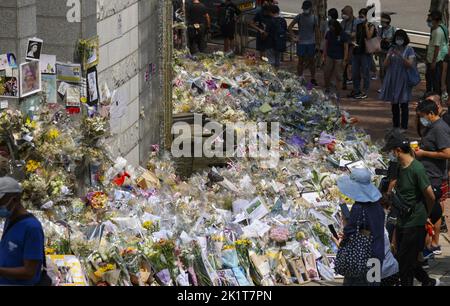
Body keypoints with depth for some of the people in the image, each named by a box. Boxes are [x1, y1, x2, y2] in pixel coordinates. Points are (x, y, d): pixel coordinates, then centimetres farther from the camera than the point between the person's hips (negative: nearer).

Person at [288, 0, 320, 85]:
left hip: (311, 43, 1)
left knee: (311, 61, 7)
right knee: (301, 61, 6)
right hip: (301, 42, -1)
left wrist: (317, 43, 2)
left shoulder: (314, 18, -1)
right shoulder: (299, 17, -4)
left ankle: (313, 79, 17)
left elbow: (316, 31, 3)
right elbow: (290, 27, 1)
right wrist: (293, 37, -5)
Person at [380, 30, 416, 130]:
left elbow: (410, 64, -13)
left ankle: (404, 127, 2)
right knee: (394, 104, 11)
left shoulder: (409, 50, -3)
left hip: (403, 80, -4)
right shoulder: (392, 49, 7)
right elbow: (385, 64, 2)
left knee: (404, 105, -2)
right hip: (392, 80, 4)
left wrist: (400, 56, -24)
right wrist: (390, 55, -16)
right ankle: (395, 126, 20)